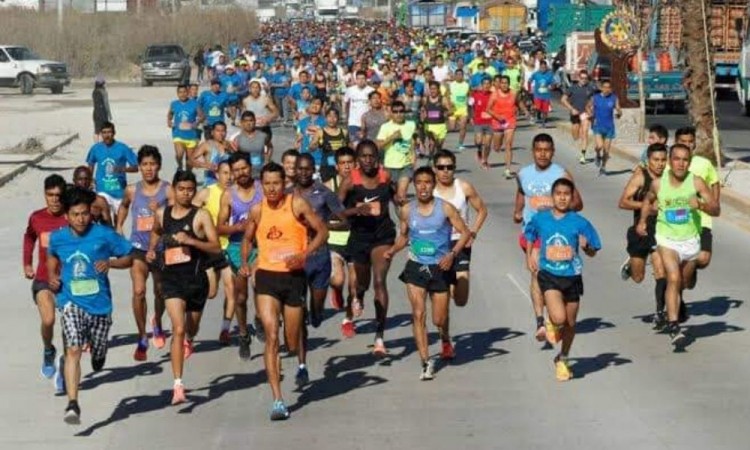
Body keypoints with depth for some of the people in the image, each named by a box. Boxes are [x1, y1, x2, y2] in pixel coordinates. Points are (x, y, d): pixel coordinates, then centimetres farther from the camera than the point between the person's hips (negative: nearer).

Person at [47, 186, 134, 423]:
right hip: (72, 303, -1)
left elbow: (129, 258, 2)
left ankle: (97, 357, 56)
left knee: (98, 354, 16)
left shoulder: (104, 235, -7)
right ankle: (73, 405, -24)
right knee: (73, 350, -20)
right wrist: (52, 275, 5)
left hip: (100, 304, 1)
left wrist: (110, 263, -17)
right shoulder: (57, 238, 0)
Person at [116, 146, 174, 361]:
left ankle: (157, 325, 45)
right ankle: (142, 339, -5)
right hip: (138, 248, 0)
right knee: (138, 291, -15)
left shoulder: (167, 190, -6)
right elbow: (124, 206, 25)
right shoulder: (132, 190, 2)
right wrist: (119, 226, 14)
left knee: (160, 292, 15)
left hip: (161, 248, 0)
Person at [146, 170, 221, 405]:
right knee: (178, 329, -16)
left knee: (191, 327, 20)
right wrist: (151, 249, 13)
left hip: (196, 279, 0)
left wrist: (190, 240, -25)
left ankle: (188, 340, 60)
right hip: (171, 279, 0)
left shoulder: (201, 216, -6)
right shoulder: (162, 214, 6)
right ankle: (178, 385, -19)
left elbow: (216, 247, -13)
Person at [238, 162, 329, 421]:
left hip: (294, 276, -1)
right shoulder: (257, 211, 4)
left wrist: (304, 255, -16)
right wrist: (244, 262, 1)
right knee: (271, 336, -14)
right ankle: (277, 400, -14)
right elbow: (247, 239, 19)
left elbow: (322, 231, -2)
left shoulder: (297, 204, -4)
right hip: (266, 276, 1)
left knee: (292, 344, 7)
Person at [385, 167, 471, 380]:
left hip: (440, 268, -1)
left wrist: (452, 254, -18)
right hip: (416, 267, 1)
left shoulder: (445, 208, -6)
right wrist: (392, 250, -4)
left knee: (438, 320, 4)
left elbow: (465, 232, -4)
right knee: (418, 313, -12)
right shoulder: (407, 210, 1)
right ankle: (426, 361, -6)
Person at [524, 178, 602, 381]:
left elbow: (593, 252, 0)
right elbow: (530, 236, 20)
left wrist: (585, 246, -20)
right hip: (548, 275, -1)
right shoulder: (540, 218, -2)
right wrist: (529, 256, 11)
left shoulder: (579, 222, -5)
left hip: (572, 276, 1)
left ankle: (562, 359, 35)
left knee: (570, 323, 12)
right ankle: (551, 324, 17)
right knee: (558, 318, -22)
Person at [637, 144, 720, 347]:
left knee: (684, 283, 19)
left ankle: (676, 304, 54)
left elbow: (716, 209, -12)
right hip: (667, 240, -2)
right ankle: (673, 327, -25)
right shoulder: (658, 183, -8)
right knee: (673, 278, -22)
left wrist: (701, 205, -30)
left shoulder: (696, 182, -11)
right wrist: (643, 220, 8)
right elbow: (648, 200, 16)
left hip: (691, 240, 2)